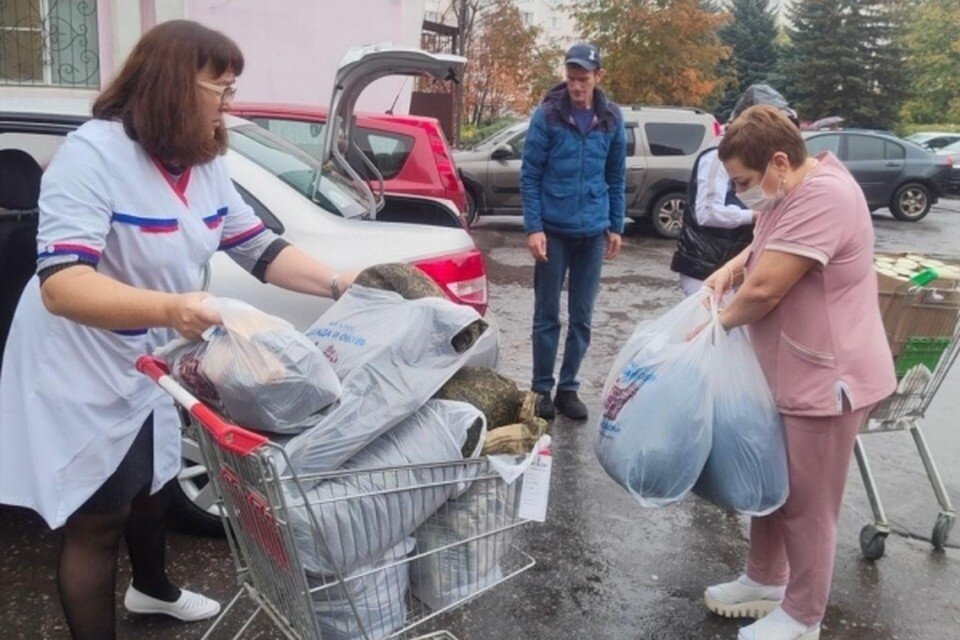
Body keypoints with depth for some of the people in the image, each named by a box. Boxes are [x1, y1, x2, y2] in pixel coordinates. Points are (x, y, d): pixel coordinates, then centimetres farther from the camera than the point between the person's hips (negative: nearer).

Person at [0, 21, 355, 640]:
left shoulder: (206, 164, -3)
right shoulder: (93, 154, -26)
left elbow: (260, 247, 1)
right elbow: (61, 284, -36)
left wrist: (338, 283, -13)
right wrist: (171, 307, -52)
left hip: (157, 364, 8)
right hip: (84, 377, -8)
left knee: (154, 483, 27)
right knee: (97, 517, 5)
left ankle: (153, 589, 53)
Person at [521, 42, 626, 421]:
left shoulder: (612, 119, 3)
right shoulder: (547, 115, -6)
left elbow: (616, 177, 11)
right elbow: (529, 175, -6)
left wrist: (616, 226, 9)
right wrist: (533, 227, -13)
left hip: (593, 232, 3)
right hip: (553, 230, -3)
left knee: (582, 317, 9)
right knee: (547, 315, 5)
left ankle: (568, 388, 21)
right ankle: (542, 389, 16)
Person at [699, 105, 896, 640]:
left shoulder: (822, 197, -27)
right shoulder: (792, 190, 6)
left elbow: (765, 288, -27)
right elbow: (770, 245, 23)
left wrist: (721, 321, -8)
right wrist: (732, 267, 2)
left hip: (825, 381, -10)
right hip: (786, 372, 10)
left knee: (807, 504, 6)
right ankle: (765, 581, 40)